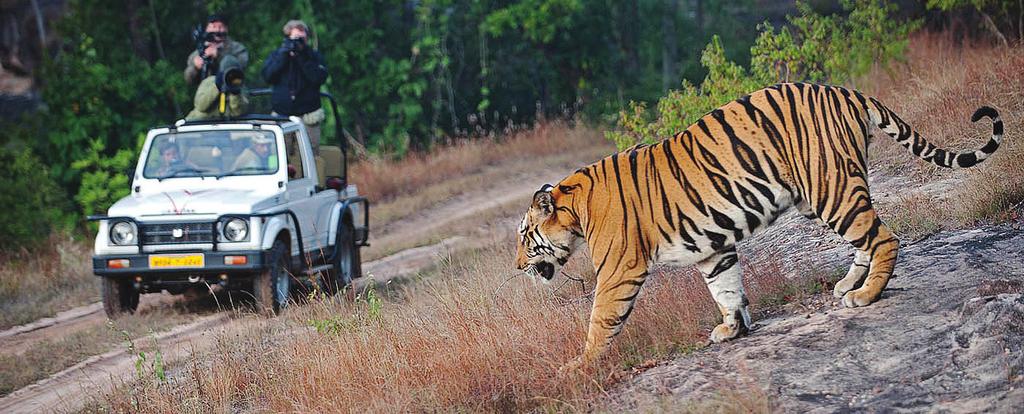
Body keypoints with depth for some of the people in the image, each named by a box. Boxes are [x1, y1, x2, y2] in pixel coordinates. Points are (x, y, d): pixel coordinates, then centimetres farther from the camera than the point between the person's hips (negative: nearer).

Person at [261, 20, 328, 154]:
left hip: (308, 118, -1)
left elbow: (319, 78, -11)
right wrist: (283, 56, -13)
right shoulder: (276, 55, 11)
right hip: (281, 116, 1)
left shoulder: (314, 56, 6)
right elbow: (267, 76, -6)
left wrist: (303, 57, -14)